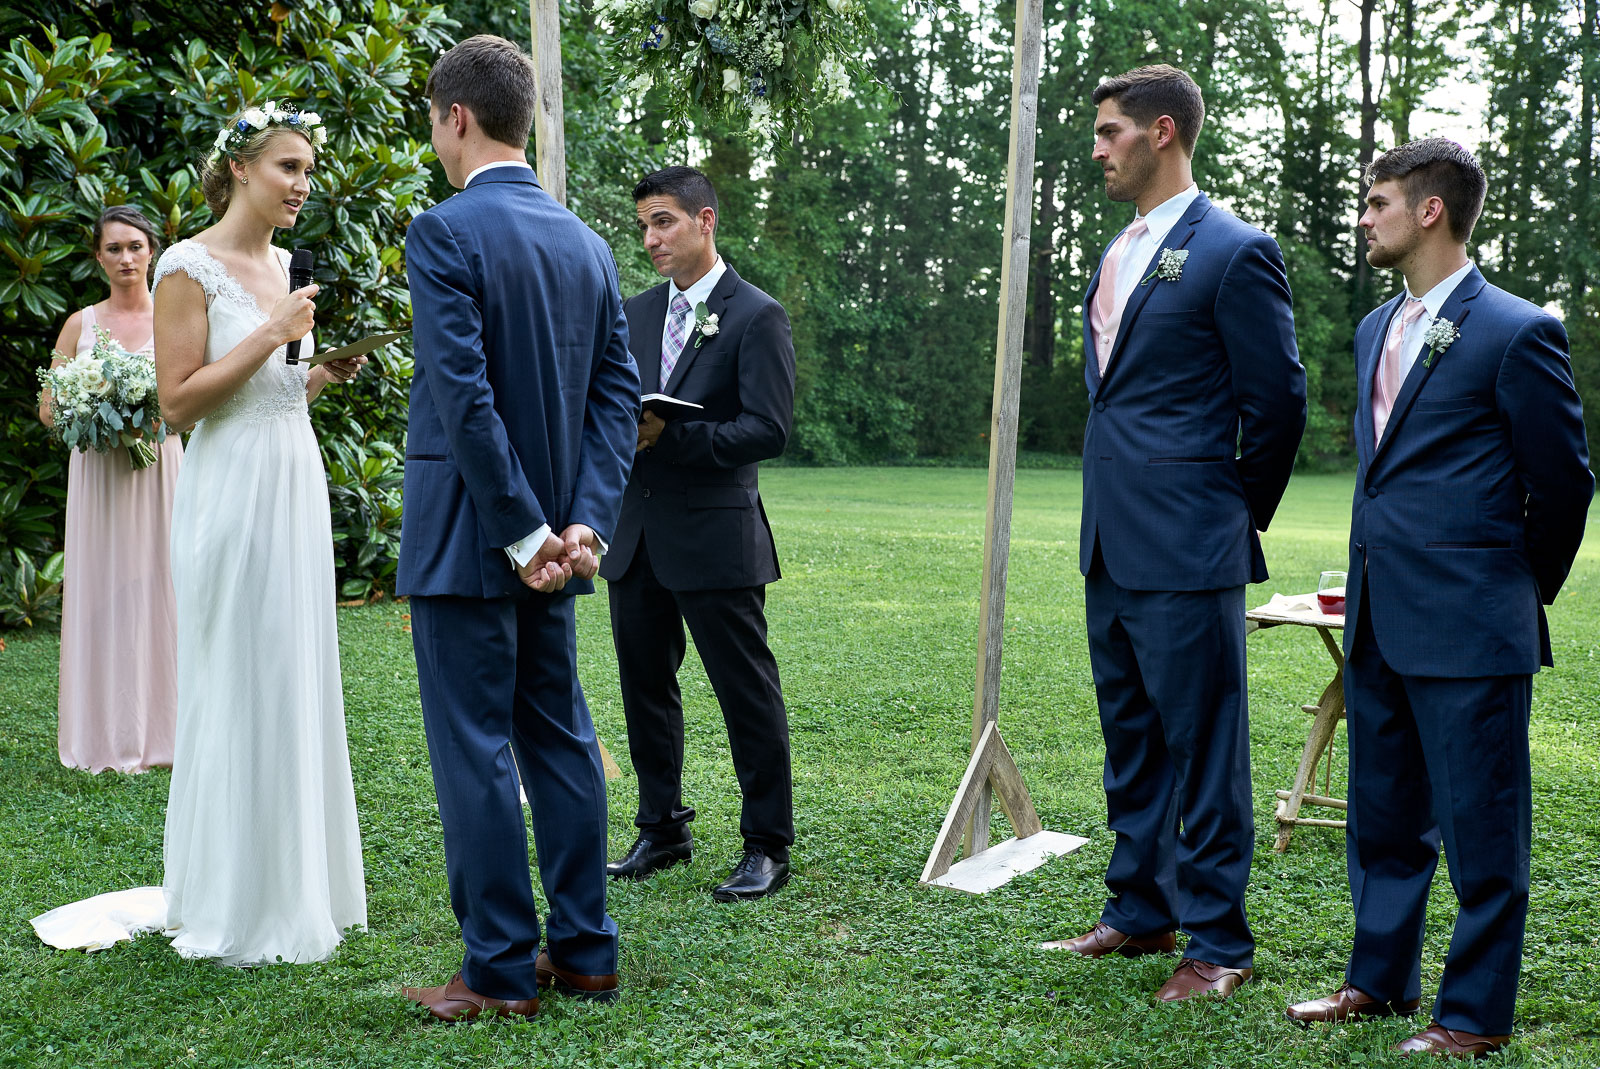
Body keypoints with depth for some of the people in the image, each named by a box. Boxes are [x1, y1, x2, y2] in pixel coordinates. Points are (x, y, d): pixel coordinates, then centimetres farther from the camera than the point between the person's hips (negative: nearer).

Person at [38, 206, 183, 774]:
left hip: (158, 468, -1)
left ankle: (160, 730, 7)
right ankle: (107, 735, 8)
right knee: (102, 592, 1)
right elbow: (48, 408, 9)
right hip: (97, 471, 1)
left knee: (156, 587, -1)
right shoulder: (81, 324, 8)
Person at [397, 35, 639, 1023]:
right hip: (558, 531, 7)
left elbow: (466, 395, -20)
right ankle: (585, 949, 20)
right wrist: (584, 522, -1)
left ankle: (501, 970, 8)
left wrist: (522, 532, -15)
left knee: (474, 747, 0)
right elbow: (618, 392, 5)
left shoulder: (445, 232, -13)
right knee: (560, 734, 13)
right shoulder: (586, 242, 10)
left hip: (469, 533, -7)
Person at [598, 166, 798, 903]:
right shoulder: (637, 313, 13)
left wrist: (670, 435, -22)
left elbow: (768, 429, -15)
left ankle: (767, 847, 12)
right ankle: (661, 830, 28)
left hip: (715, 538, -7)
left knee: (747, 696, 1)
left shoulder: (756, 316, -7)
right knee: (645, 687, 14)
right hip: (636, 537, 7)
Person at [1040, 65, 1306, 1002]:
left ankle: (1219, 943, 10)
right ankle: (1141, 912, 30)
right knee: (1131, 741, 17)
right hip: (1113, 544, 9)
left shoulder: (1233, 252, -11)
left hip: (1187, 550, -9)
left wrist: (1238, 516, 0)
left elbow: (1279, 402, -9)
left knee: (1204, 748, 0)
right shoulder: (1117, 256, 15)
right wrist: (1113, 507, 17)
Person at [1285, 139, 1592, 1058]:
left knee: (1481, 827, 3)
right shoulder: (1377, 329, 14)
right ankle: (1383, 981, 32)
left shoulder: (1517, 332, -11)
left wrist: (1518, 594, 4)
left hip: (1469, 629, -8)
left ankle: (1476, 1016, 15)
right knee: (1385, 816, 17)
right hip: (1380, 618, 8)